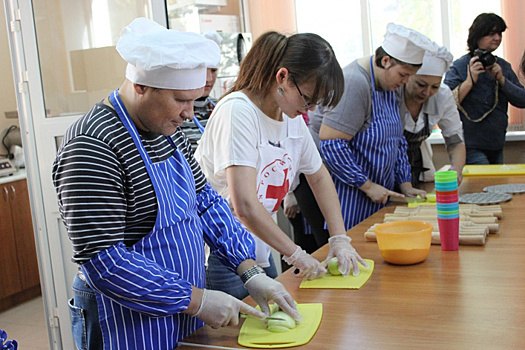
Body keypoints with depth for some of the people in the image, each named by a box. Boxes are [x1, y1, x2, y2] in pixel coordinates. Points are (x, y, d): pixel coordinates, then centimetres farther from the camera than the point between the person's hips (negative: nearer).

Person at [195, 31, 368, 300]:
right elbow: (245, 205, -27)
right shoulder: (238, 111, -21)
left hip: (258, 253, 8)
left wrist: (340, 239, 7)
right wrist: (296, 254, -18)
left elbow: (319, 177, 17)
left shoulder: (293, 118, 4)